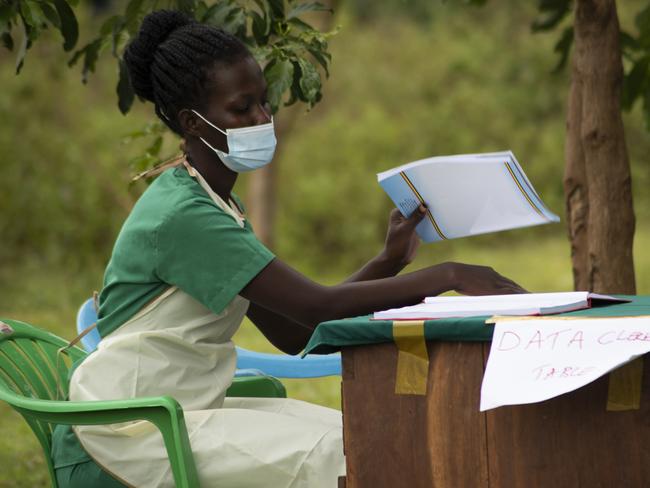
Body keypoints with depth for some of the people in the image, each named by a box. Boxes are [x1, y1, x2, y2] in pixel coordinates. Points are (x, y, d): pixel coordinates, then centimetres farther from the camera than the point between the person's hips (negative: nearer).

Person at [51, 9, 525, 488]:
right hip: (128, 433, -9)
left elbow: (292, 331, 8)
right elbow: (317, 306, -23)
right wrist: (447, 277, -23)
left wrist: (389, 263, -1)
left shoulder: (220, 207, 13)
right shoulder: (182, 214, -18)